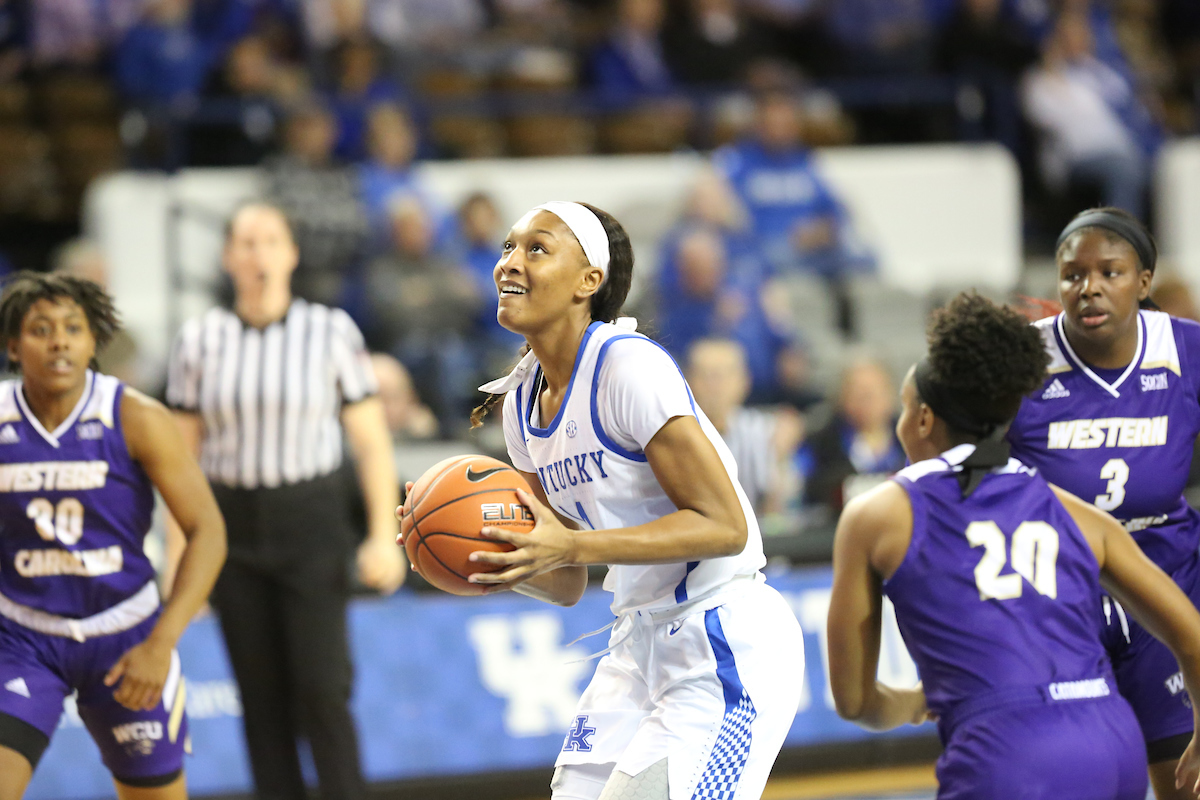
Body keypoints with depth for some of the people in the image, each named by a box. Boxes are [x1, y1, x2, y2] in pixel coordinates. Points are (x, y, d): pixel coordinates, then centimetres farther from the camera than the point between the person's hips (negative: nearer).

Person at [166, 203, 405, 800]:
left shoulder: (332, 333, 0)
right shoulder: (199, 340, 5)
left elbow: (372, 442, 2)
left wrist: (383, 536, -6)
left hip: (311, 524, -2)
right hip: (232, 526, 2)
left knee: (321, 687, -11)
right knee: (261, 695, 3)